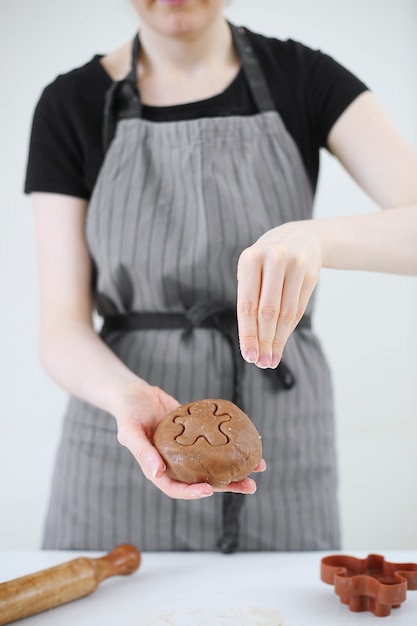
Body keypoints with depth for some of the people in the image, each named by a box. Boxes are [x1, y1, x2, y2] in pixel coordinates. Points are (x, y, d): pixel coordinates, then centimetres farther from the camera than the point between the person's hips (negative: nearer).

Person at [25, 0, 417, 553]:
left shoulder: (304, 78, -2)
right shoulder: (71, 106, -3)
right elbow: (63, 328, -7)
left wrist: (313, 236, -35)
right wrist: (128, 395, -28)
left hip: (281, 439, 0)